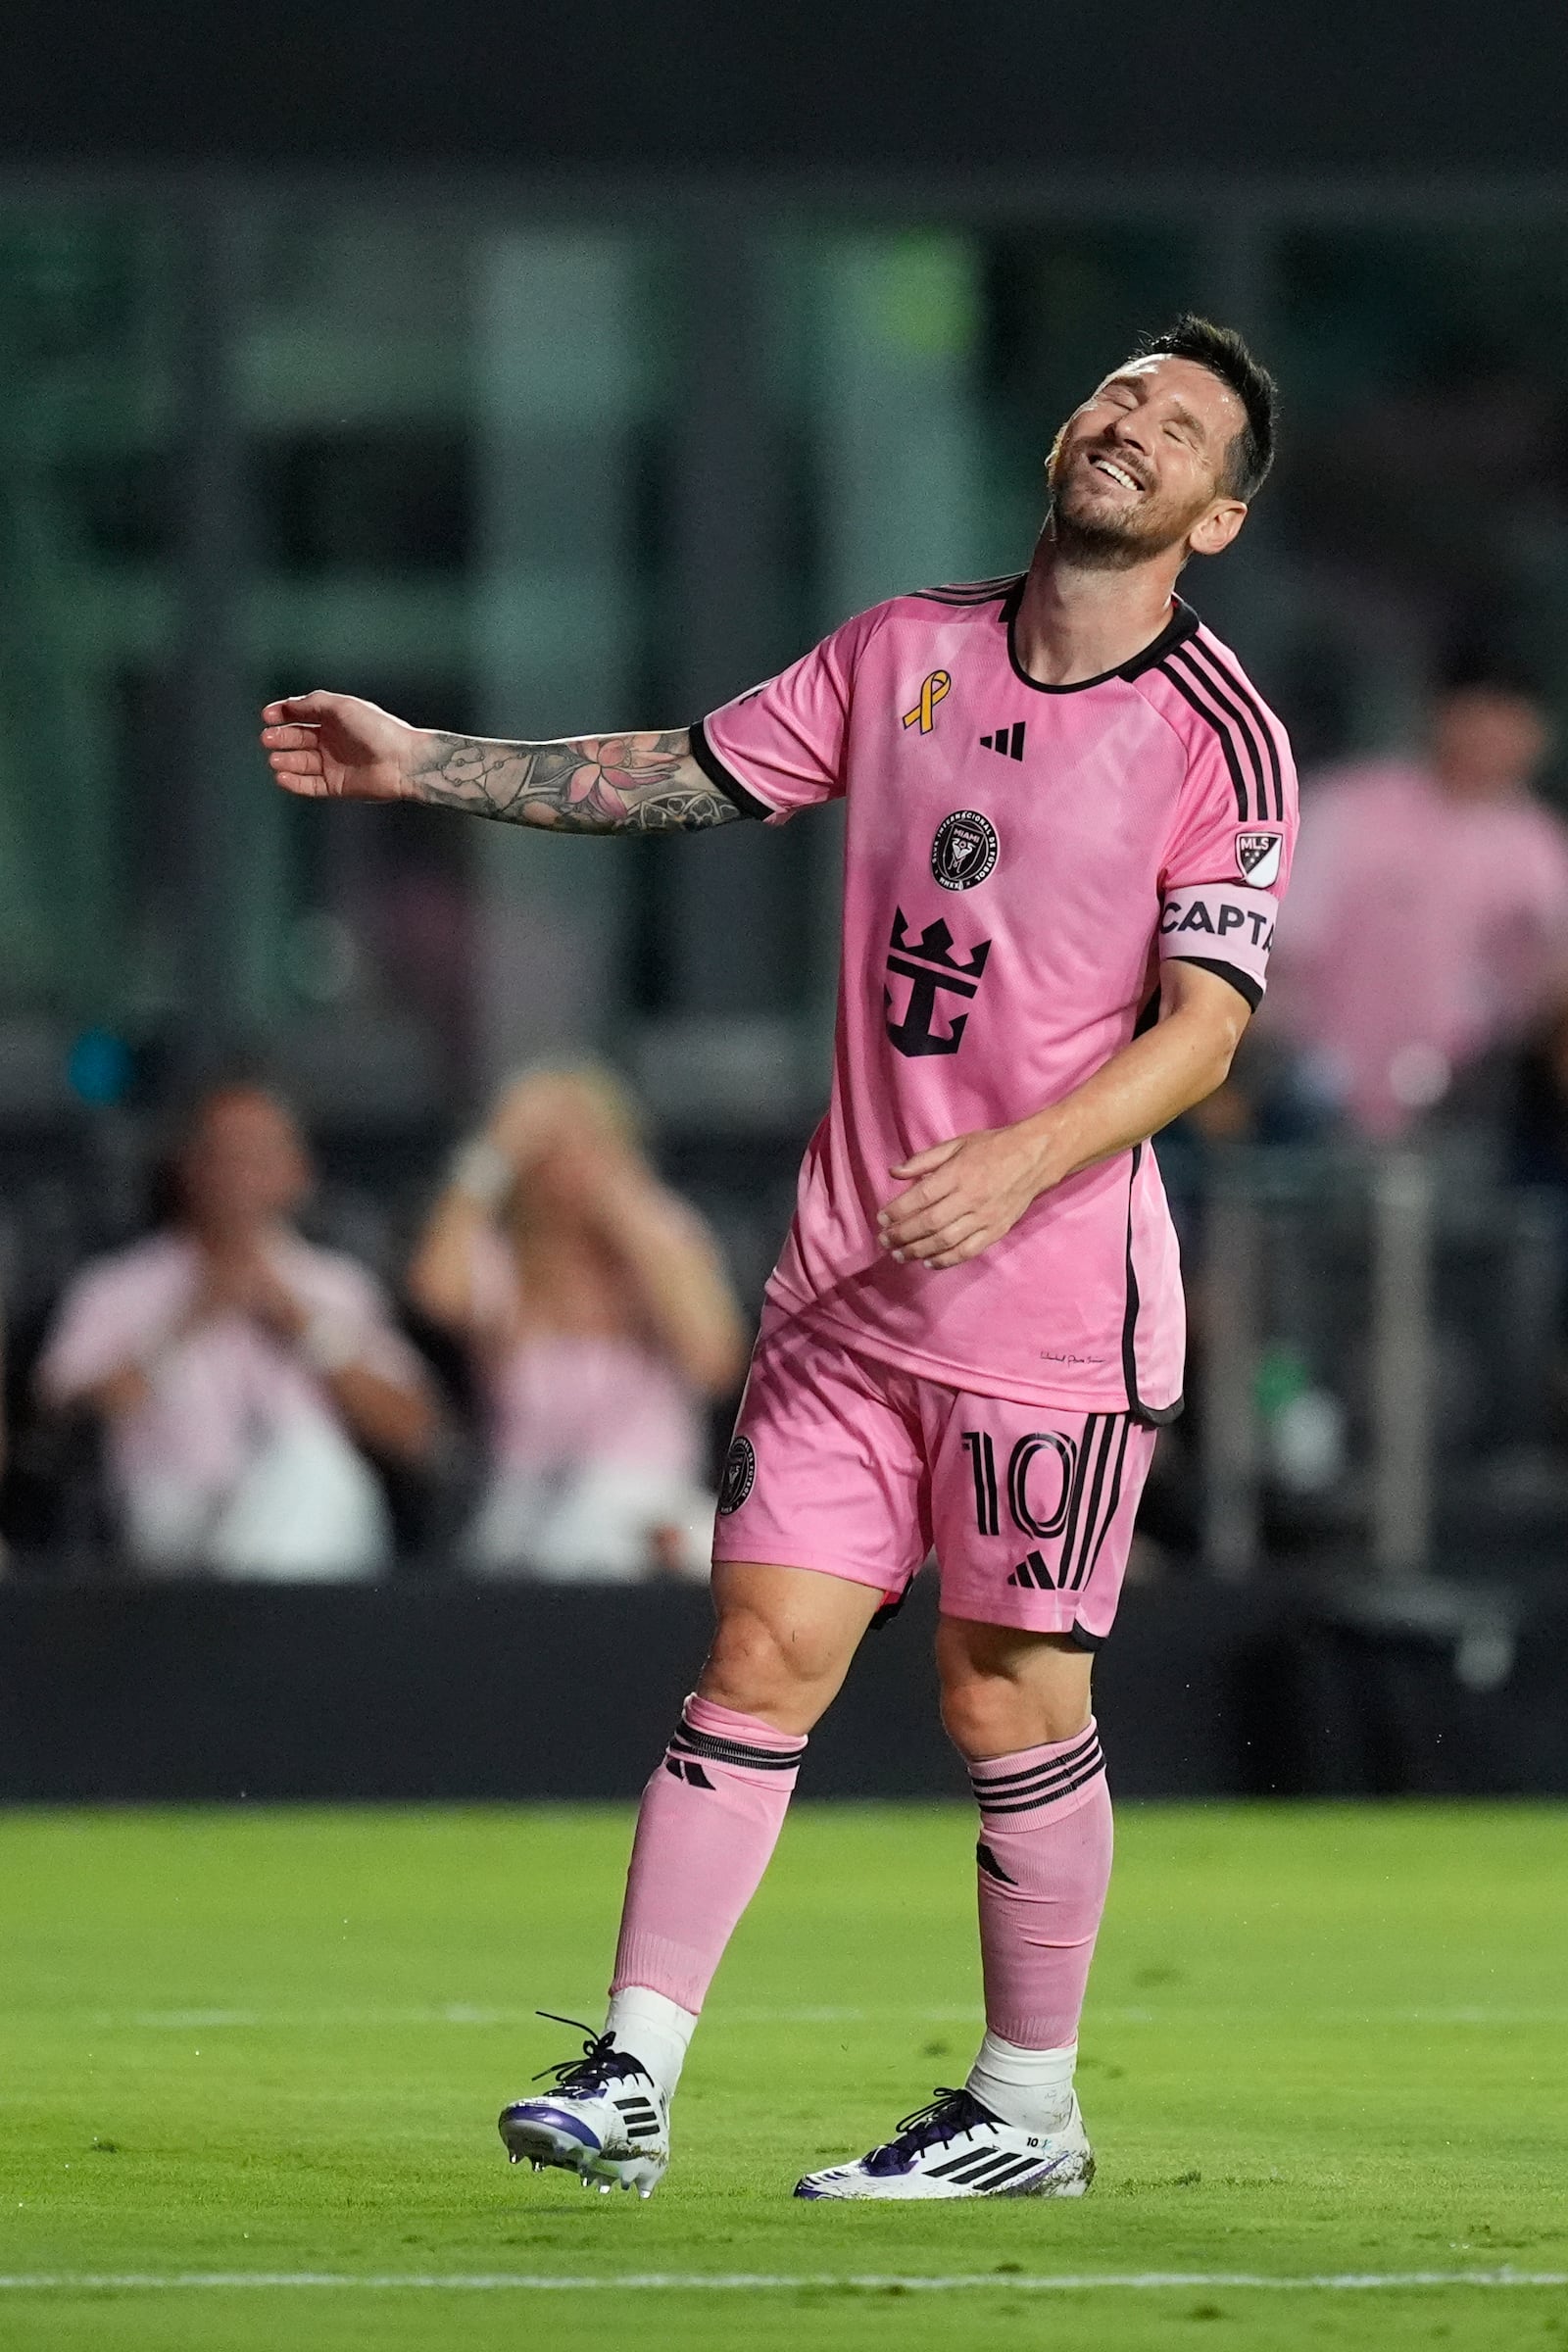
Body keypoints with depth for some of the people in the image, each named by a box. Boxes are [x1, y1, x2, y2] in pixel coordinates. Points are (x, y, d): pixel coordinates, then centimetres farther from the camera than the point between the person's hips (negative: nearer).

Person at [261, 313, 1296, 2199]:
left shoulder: (1220, 737, -7)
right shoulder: (903, 653, 8)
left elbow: (1200, 1030, -13)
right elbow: (687, 776, 18)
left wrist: (1017, 1161, -26)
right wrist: (424, 765, 14)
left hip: (1056, 1291, -4)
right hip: (850, 1271, 4)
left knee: (1009, 1698, 0)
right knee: (763, 1651, -1)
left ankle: (1029, 2113, 15)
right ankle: (632, 2077, -1)